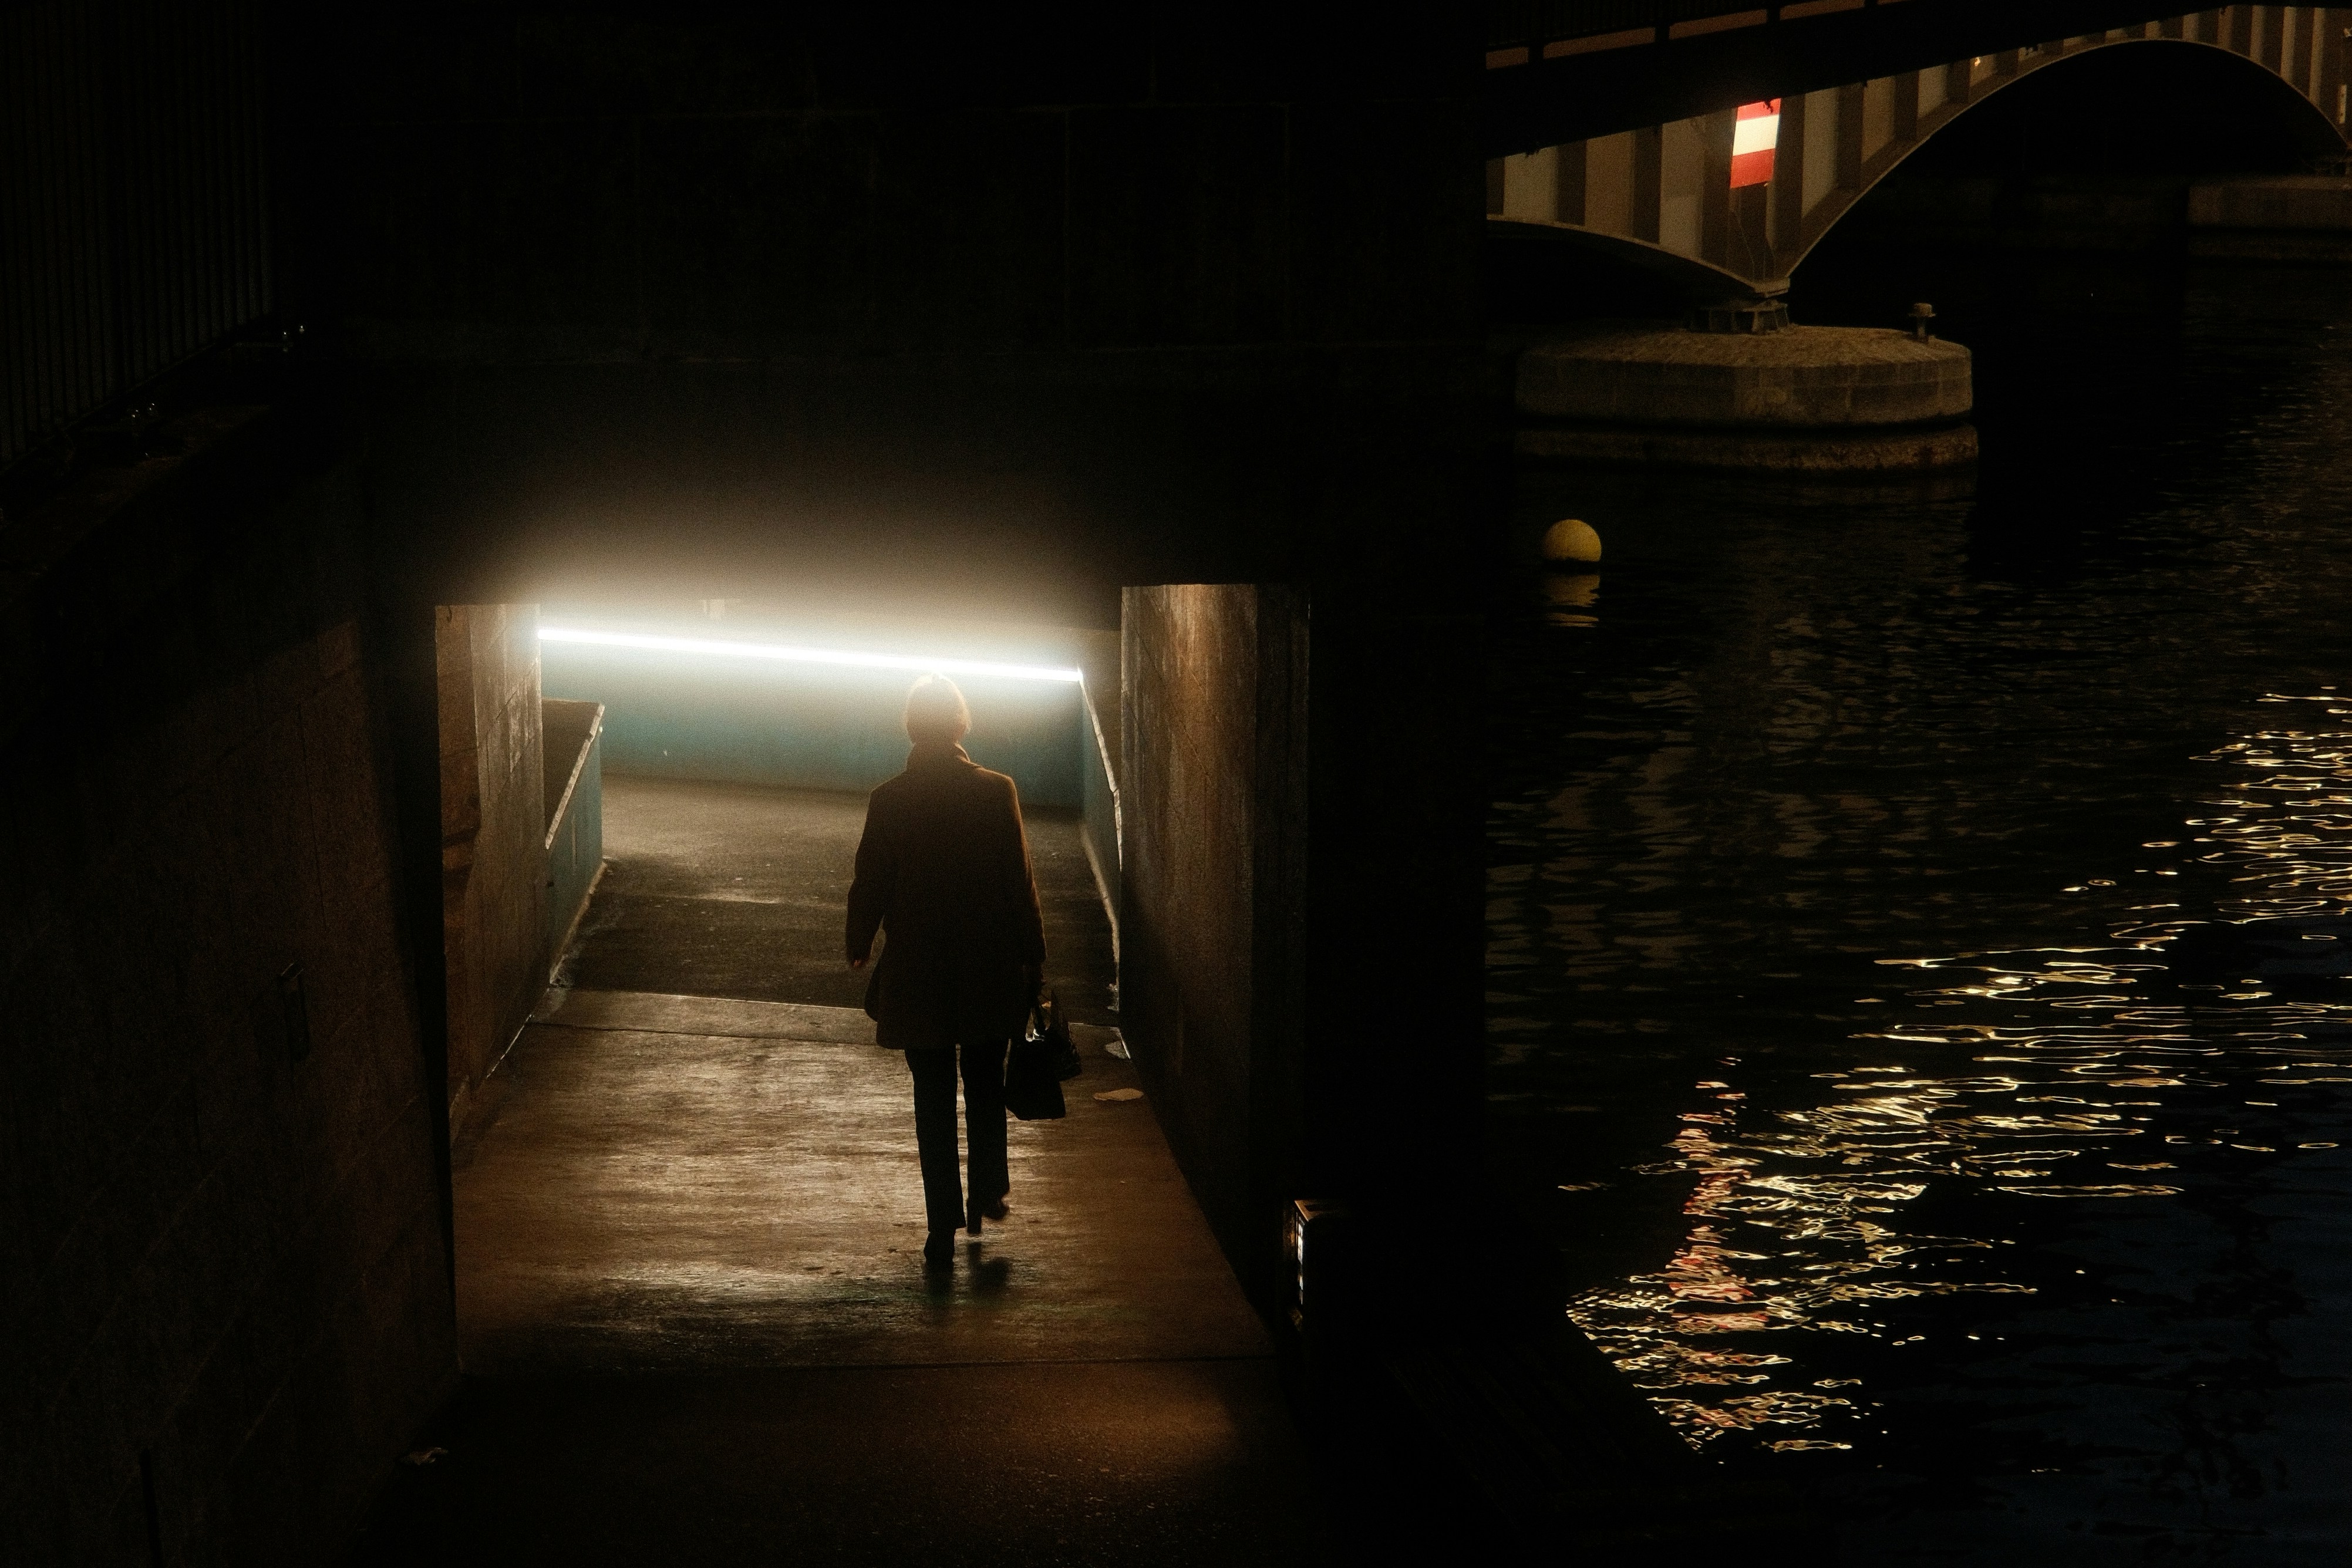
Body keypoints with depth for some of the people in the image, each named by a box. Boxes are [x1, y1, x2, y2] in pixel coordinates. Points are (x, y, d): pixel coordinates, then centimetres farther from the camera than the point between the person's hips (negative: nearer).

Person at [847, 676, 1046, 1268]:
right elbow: (1020, 881, -6)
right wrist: (1032, 953, 5)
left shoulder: (888, 801, -10)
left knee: (934, 1097, 6)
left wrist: (859, 946, 14)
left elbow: (870, 885, -4)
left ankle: (944, 1226, 5)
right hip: (991, 969, 1)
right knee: (986, 1087, 21)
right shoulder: (997, 792, -10)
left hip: (916, 974, -1)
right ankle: (986, 1197, 31)